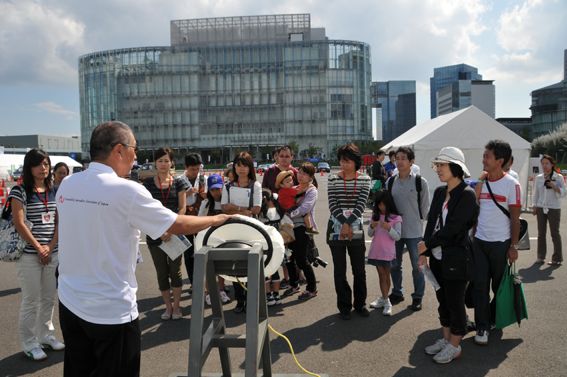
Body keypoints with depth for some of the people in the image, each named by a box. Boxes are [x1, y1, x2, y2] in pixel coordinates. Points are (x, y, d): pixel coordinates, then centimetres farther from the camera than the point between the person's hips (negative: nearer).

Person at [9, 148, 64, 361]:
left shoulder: (53, 191, 10)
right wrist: (38, 248, -13)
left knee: (49, 297, 13)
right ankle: (29, 343, 16)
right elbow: (19, 223, -12)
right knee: (31, 300, 2)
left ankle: (46, 335, 30)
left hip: (52, 253, 5)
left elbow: (58, 221, 7)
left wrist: (50, 247, -6)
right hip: (29, 255, -5)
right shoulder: (20, 191, -6)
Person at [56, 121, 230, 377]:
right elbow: (177, 225, -14)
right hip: (111, 310, -6)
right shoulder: (127, 191, -19)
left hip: (69, 302, 6)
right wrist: (215, 219, 1)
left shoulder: (66, 186, 0)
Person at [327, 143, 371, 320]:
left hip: (356, 228, 1)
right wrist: (343, 223, -16)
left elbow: (361, 204, -6)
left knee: (359, 268, 8)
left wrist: (349, 223, -16)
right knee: (340, 269, 5)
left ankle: (360, 304, 25)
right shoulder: (333, 179, 1)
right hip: (336, 228, 0)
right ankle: (344, 306, 18)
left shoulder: (364, 179, 2)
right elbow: (333, 204, -6)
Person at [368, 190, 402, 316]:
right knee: (381, 275, 8)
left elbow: (397, 236, -9)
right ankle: (385, 300, 14)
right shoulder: (375, 216, 8)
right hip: (376, 250, 4)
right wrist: (372, 227, -12)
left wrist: (389, 228, -25)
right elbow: (370, 234, 9)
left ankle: (384, 299, 13)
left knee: (386, 275, 4)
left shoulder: (395, 218, -5)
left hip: (387, 251, -4)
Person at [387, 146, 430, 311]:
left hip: (414, 231, -4)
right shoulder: (390, 181, 3)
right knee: (394, 265, 15)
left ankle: (417, 297, 22)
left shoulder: (420, 182, -8)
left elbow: (425, 207, -1)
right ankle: (397, 293, 33)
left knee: (417, 266, 6)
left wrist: (417, 221, 3)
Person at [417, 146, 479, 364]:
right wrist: (424, 253, 1)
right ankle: (446, 339, 32)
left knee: (455, 301, 6)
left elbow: (452, 229, -19)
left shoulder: (467, 195, -15)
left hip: (456, 258, -7)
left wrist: (426, 244, -11)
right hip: (438, 257, 7)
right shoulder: (439, 192, 7)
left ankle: (454, 346, 21)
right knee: (442, 299, 17)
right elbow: (431, 223, 6)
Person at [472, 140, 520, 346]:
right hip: (479, 241, 3)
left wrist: (513, 246, -8)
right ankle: (482, 327, 12)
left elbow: (515, 218, -8)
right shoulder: (480, 181, 4)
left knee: (500, 286, 12)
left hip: (501, 243, -3)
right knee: (480, 285, 2)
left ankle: (495, 319, 34)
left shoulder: (511, 184, -9)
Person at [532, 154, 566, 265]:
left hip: (554, 208, -3)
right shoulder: (538, 178, 7)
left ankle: (557, 258, 9)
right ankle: (541, 257, 16)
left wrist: (554, 187, -19)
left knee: (555, 233, 0)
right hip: (541, 208, 3)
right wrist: (534, 206, 6)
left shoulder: (559, 177, -2)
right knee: (541, 233, 7)